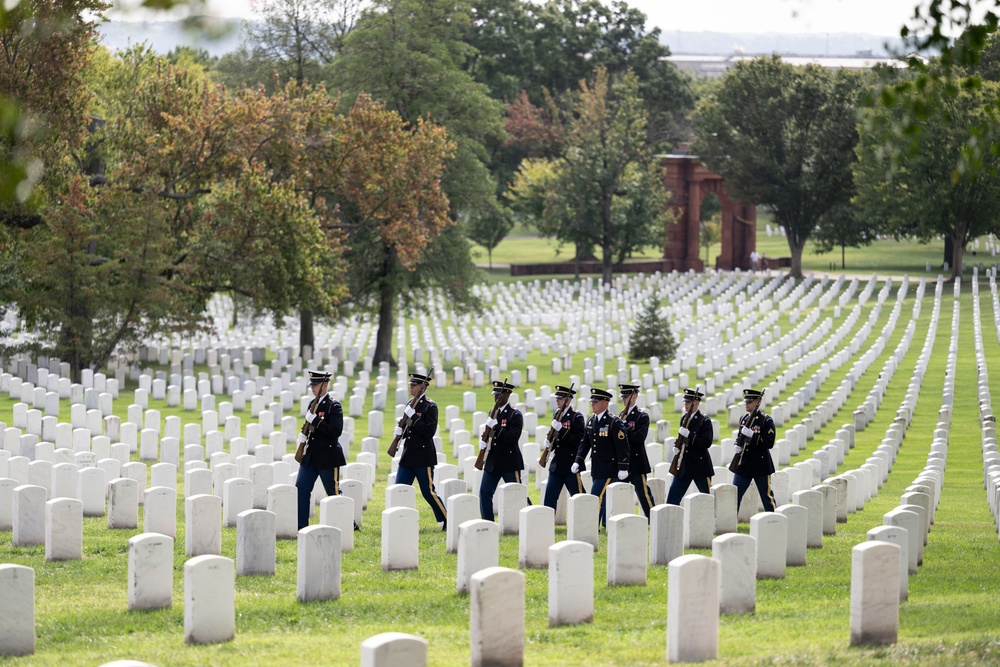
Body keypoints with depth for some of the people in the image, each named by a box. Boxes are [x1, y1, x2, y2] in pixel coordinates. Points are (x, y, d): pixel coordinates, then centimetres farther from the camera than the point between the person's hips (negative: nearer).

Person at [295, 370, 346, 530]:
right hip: (310, 456, 7)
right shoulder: (313, 404, 10)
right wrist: (303, 434, 0)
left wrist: (315, 420, -24)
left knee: (334, 493, 0)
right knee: (301, 488, 4)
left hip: (328, 458, -7)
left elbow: (336, 430, -22)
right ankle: (301, 525, 9)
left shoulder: (333, 406, -12)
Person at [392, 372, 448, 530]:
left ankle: (447, 521, 10)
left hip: (423, 457, -7)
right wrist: (400, 431, -1)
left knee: (428, 492, -3)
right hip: (408, 456, 7)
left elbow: (430, 431, -19)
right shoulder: (410, 405, 13)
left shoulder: (430, 406, -9)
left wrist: (413, 417, -21)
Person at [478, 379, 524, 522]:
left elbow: (513, 438, -19)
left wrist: (495, 427, -25)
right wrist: (483, 441, -2)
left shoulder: (515, 414, -10)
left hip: (509, 463, -7)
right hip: (492, 461, 7)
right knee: (485, 491, 0)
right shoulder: (494, 412, 11)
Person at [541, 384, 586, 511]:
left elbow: (578, 440, -20)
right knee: (549, 497, 4)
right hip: (556, 465, 7)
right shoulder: (558, 414, 11)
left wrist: (560, 429, -25)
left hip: (571, 466, -7)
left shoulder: (576, 417, -11)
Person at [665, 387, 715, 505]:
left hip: (700, 467, -6)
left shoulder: (704, 421, -10)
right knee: (672, 498, 1)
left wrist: (689, 435, -26)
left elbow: (707, 443, -20)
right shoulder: (684, 419, 10)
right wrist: (677, 447, 1)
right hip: (683, 467, 6)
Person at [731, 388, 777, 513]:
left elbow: (769, 443, -16)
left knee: (767, 496, 4)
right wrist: (737, 445, -1)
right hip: (743, 464, 6)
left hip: (760, 465, -6)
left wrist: (752, 435, -25)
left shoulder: (766, 420, -10)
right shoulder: (744, 418, 10)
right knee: (734, 494, 2)